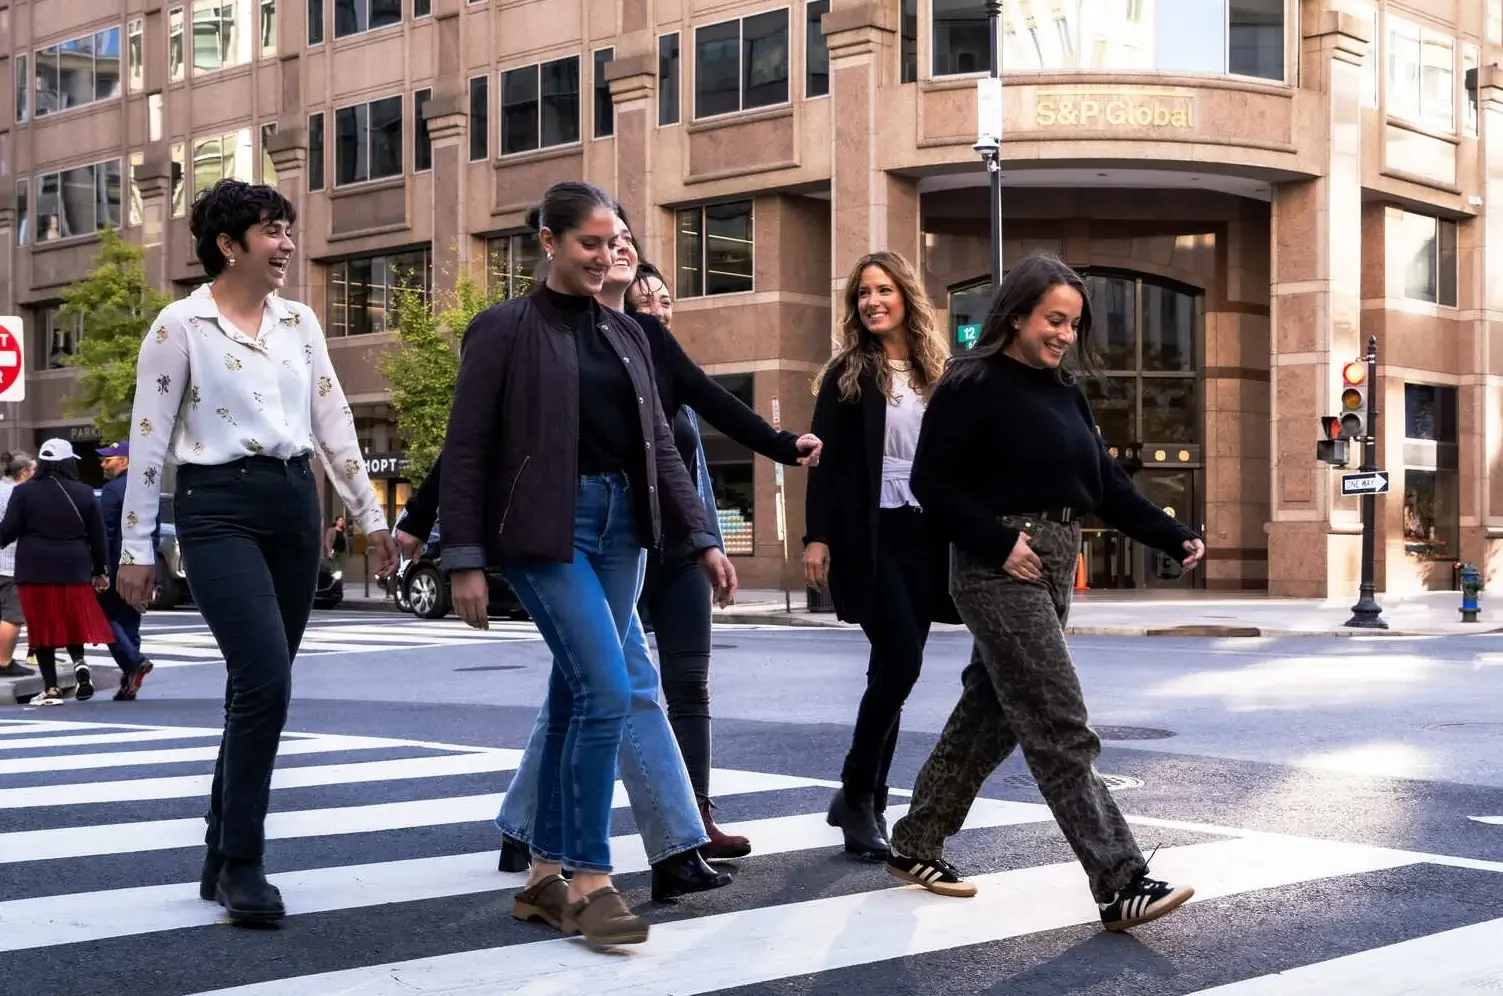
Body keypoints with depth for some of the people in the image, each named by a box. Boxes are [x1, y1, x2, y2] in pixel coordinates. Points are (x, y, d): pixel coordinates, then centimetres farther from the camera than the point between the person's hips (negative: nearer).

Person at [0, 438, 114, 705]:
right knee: (72, 624, 17)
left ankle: (51, 688, 2)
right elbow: (97, 536, 5)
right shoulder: (84, 493, 3)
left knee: (42, 629, 5)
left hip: (35, 572, -2)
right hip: (74, 571, 2)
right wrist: (99, 571, 15)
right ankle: (79, 663, -9)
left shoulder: (24, 492, -2)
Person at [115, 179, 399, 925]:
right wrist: (135, 547, -6)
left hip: (294, 504, 6)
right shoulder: (180, 325, -5)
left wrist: (370, 516, 9)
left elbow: (333, 423, 12)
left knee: (257, 688, 8)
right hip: (219, 508, -6)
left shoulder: (300, 322, 10)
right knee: (265, 682, -17)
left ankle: (222, 856, 19)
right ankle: (241, 864, -5)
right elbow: (149, 440, -4)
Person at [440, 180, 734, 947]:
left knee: (576, 699, 8)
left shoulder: (626, 334, 13)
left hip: (620, 525, 6)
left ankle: (544, 876, 17)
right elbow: (466, 450, -7)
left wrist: (702, 539, 8)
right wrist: (464, 560, -12)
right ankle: (590, 878, -4)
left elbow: (658, 444, 14)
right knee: (606, 692, -15)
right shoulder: (505, 328, -5)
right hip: (546, 530, -6)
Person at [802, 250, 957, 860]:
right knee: (901, 660, -15)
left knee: (894, 667, 5)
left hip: (924, 532, 4)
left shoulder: (935, 371, 12)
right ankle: (858, 795, -2)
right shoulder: (847, 373, 2)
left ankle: (865, 798, 16)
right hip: (868, 533, -4)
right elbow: (825, 459, -3)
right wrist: (817, 535, -12)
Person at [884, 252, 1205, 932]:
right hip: (1000, 571, -8)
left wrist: (1173, 538, 2)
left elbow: (1106, 482, 12)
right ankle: (1120, 885, -12)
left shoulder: (1063, 391, 14)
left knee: (991, 715, 14)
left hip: (1056, 569, 9)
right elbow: (933, 481, -12)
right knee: (1061, 729, -11)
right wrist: (999, 543, -18)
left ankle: (914, 846, 28)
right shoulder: (973, 385, -9)